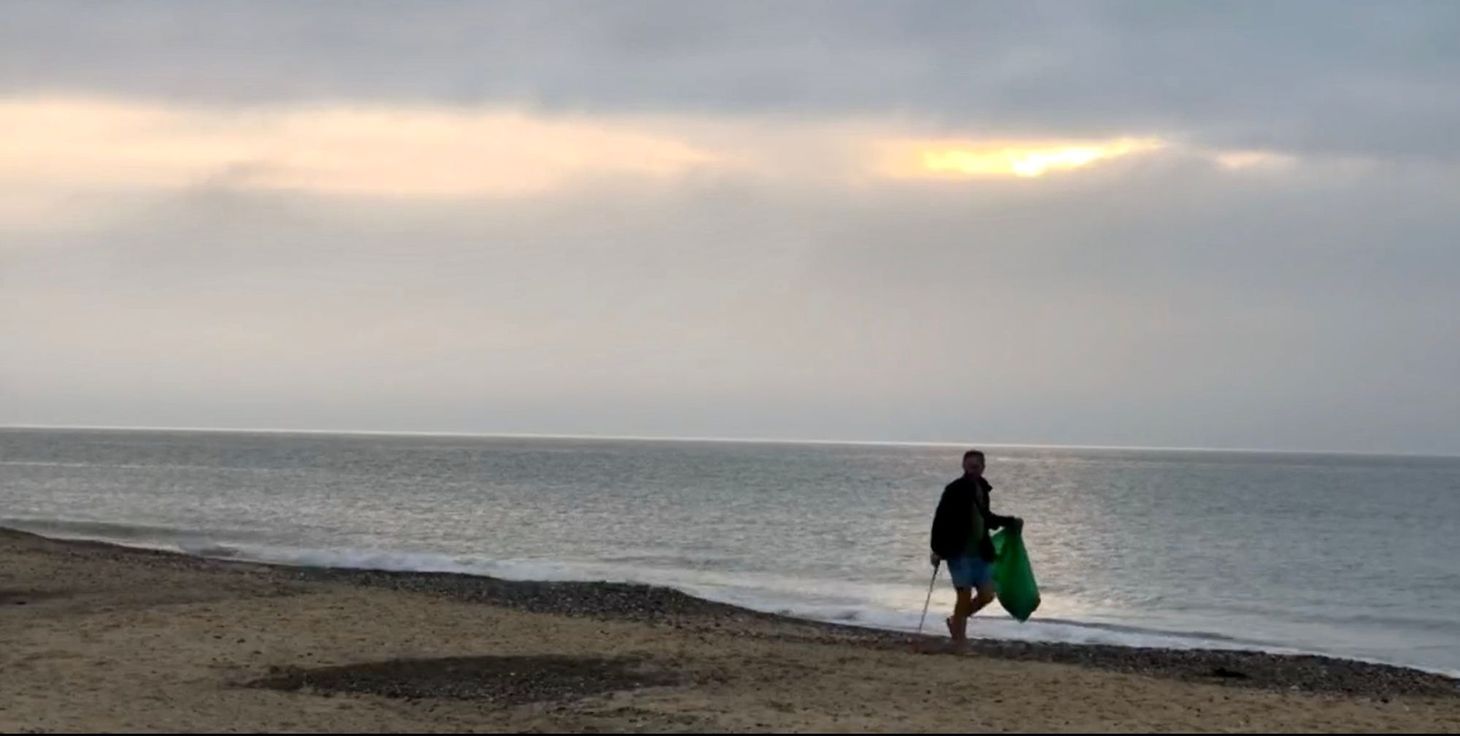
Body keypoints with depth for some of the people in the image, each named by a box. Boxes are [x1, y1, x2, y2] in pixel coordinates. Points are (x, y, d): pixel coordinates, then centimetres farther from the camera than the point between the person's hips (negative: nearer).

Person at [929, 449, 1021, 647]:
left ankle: (956, 621, 26)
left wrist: (1010, 522, 18)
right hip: (959, 553, -7)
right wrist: (937, 550, -18)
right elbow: (940, 520, -13)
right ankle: (959, 640, 8)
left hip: (981, 553, 7)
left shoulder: (982, 489, 10)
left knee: (987, 595, 5)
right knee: (965, 596, -4)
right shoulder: (954, 490, -11)